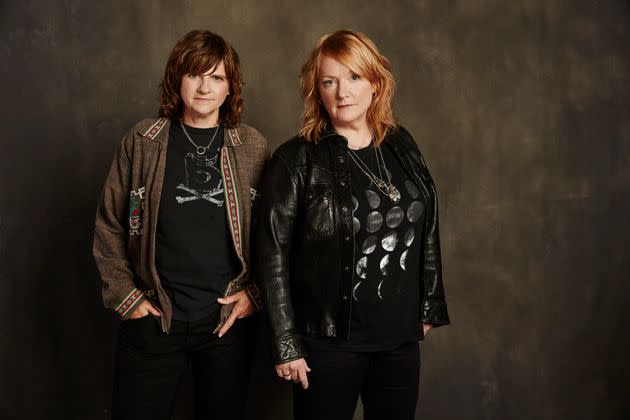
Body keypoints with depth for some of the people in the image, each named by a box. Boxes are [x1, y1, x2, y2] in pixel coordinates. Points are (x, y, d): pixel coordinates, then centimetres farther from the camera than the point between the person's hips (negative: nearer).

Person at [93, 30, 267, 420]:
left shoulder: (252, 146, 2)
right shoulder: (142, 142, 0)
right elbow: (109, 225, 4)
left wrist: (254, 292, -3)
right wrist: (124, 295, -1)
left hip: (229, 319, 1)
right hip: (152, 318, 0)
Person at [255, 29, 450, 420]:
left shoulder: (401, 146, 4)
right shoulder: (296, 160, -10)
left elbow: (426, 230, 11)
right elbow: (273, 255, -10)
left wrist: (430, 306, 12)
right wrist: (286, 344, -11)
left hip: (402, 337, 4)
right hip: (328, 343, -4)